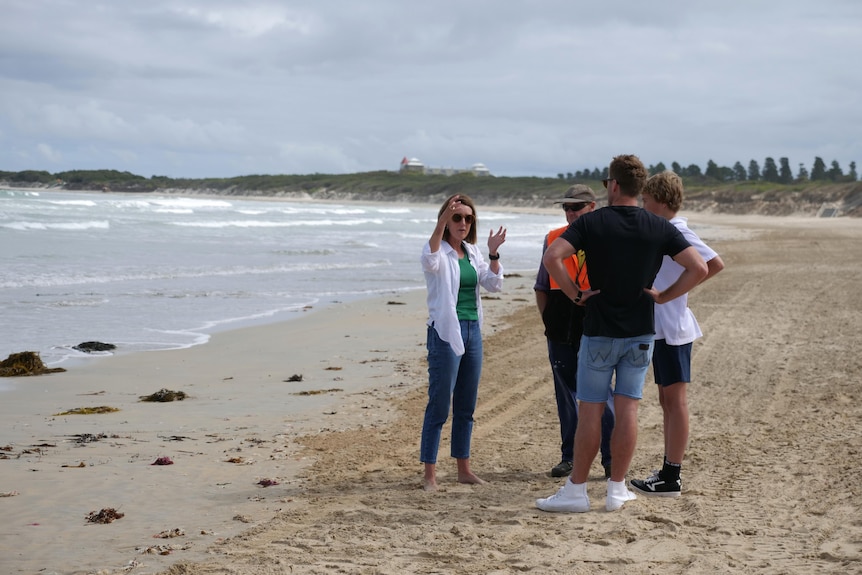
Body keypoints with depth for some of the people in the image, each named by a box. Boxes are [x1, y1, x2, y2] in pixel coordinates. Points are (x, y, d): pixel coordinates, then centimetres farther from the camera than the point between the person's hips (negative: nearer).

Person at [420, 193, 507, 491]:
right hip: (445, 332, -7)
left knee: (466, 407, 12)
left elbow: (493, 284, 9)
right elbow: (430, 261, -32)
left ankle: (464, 469, 20)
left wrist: (493, 254, -6)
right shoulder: (439, 250, -8)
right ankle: (430, 474, -2)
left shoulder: (473, 252, 13)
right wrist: (442, 223, -43)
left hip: (473, 330, 7)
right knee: (439, 406, -6)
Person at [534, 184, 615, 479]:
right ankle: (569, 457, 19)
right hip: (561, 332, 4)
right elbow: (541, 286, 14)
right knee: (566, 394, 10)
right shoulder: (553, 239, 8)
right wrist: (548, 319, 5)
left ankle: (611, 459, 5)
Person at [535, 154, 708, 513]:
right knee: (627, 409, 6)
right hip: (640, 333, 2)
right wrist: (663, 296, 3)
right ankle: (616, 489, 11)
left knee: (590, 410, 2)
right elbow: (698, 268, -5)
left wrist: (575, 294, -8)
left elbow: (552, 257, -19)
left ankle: (576, 490, 6)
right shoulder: (660, 228, 0)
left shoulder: (592, 222, -7)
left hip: (599, 332, -2)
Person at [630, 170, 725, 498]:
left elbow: (715, 264, -21)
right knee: (667, 399, 14)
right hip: (660, 327, 10)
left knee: (675, 399, -5)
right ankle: (668, 471, 22)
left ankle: (671, 478, -2)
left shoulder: (678, 232, -14)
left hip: (673, 328, -10)